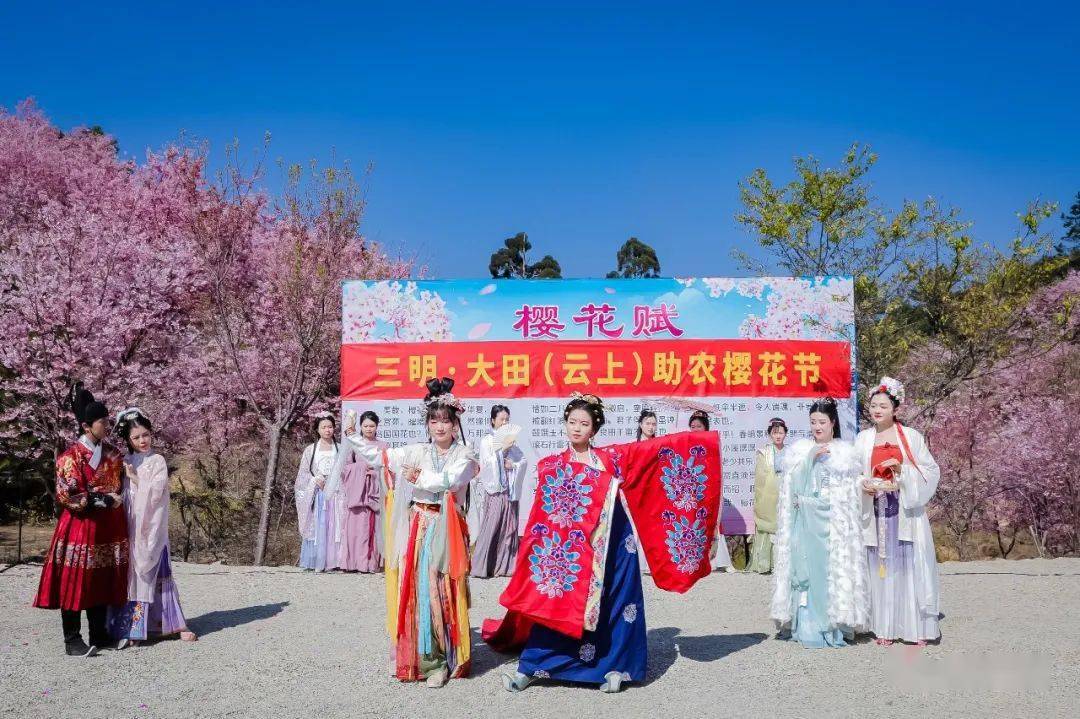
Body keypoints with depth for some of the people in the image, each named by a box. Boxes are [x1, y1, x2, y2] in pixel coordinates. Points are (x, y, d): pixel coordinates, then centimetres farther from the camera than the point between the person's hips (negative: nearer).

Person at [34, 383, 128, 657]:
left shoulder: (112, 455, 10)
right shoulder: (71, 456, -10)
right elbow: (68, 495, -14)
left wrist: (117, 499, 7)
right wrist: (103, 500, -14)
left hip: (109, 526, 6)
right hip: (80, 525, -6)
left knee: (104, 581, 10)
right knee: (75, 581, -1)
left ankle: (99, 634, 20)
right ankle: (72, 641, 6)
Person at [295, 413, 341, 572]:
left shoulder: (340, 449, 9)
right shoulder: (310, 450, 8)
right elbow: (303, 472, 7)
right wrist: (314, 480, -10)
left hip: (334, 494, 0)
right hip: (316, 493, 0)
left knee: (334, 527, -5)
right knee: (316, 527, -3)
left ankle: (332, 560, -2)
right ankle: (315, 562, 1)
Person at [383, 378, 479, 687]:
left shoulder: (464, 456, 2)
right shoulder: (417, 452, 12)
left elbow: (448, 480, -17)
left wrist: (419, 477, -11)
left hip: (444, 530, -3)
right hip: (416, 528, 3)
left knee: (438, 591, -7)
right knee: (412, 589, 3)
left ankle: (441, 661, 1)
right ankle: (413, 657, 13)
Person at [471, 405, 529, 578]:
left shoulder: (511, 440, 13)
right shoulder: (487, 440, -1)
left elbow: (524, 461, 8)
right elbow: (487, 463, -12)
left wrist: (514, 464, -10)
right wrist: (502, 449, -16)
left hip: (510, 490, 5)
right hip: (494, 490, -5)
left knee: (509, 528, 5)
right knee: (490, 528, -6)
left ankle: (505, 565, 13)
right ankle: (481, 566, 1)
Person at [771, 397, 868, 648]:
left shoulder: (845, 451, 10)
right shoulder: (799, 449, 11)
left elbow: (851, 490, 9)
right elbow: (793, 481, 0)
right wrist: (810, 457, -11)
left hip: (834, 522, 0)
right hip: (806, 521, 0)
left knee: (835, 569, -4)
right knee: (806, 569, -4)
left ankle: (834, 626, 4)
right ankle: (808, 628, 1)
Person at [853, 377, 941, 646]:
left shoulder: (911, 437, 2)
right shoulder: (863, 438, 9)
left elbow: (931, 471, 2)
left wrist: (903, 470, -14)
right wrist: (864, 483, -12)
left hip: (906, 510, -2)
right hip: (875, 511, 2)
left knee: (909, 565, -3)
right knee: (880, 566, 2)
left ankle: (916, 626, 5)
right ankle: (884, 627, 8)